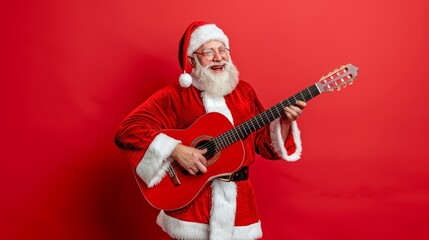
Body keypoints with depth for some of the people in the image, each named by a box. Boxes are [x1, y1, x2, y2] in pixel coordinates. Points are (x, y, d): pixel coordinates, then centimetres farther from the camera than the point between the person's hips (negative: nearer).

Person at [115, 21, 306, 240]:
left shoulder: (244, 91, 8)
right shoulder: (173, 96, -6)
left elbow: (265, 144, 10)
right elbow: (128, 131, -16)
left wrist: (284, 122, -9)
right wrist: (175, 150, -25)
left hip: (239, 201, 4)